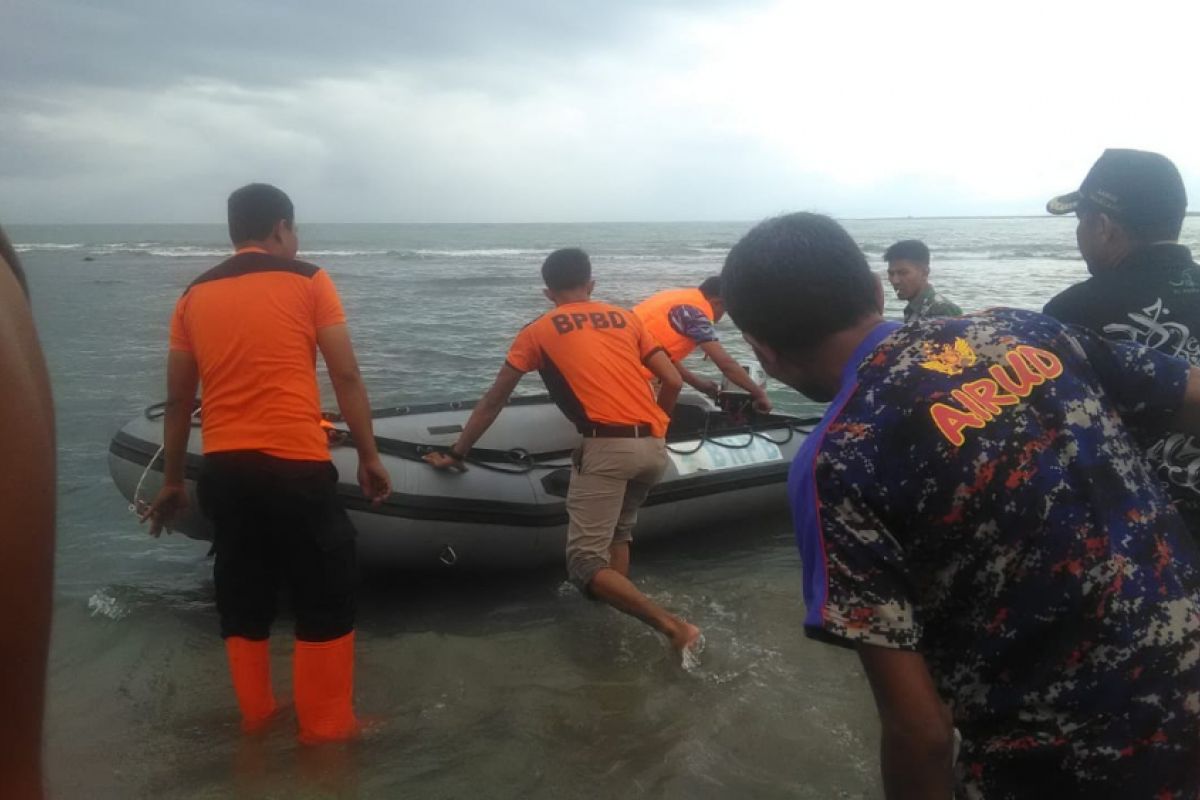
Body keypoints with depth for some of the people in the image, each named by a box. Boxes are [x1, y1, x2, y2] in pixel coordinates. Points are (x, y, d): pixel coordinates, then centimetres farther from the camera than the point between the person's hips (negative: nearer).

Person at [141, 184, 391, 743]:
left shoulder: (194, 296, 11)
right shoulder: (308, 281, -1)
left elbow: (178, 400, 13)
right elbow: (346, 378, -5)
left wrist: (172, 481, 21)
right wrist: (369, 456, 1)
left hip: (222, 469, 5)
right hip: (295, 466, -5)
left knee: (241, 597, 17)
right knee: (326, 597, 7)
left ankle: (255, 719, 28)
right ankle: (325, 725, 14)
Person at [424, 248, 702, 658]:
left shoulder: (537, 331, 14)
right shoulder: (626, 317, 21)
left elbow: (492, 402, 20)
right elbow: (672, 382, 17)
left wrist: (455, 454, 30)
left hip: (606, 446, -5)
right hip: (654, 447, 5)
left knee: (585, 562, -3)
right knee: (619, 533, 27)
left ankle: (673, 626, -14)